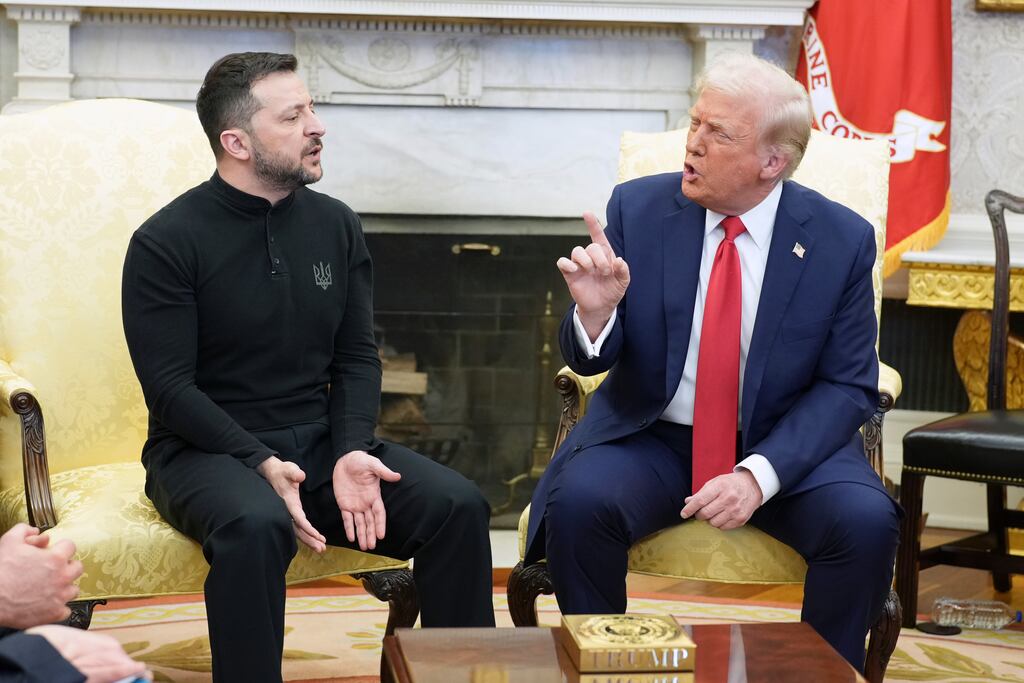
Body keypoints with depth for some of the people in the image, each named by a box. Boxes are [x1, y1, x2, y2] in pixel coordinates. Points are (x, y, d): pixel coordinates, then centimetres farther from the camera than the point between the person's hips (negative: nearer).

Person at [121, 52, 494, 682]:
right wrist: (261, 463, -24)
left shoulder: (336, 225, 8)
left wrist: (351, 452, -11)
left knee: (459, 506, -17)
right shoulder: (165, 243, -7)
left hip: (318, 441, 5)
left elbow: (358, 359, 7)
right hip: (206, 451, -5)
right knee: (256, 525, -39)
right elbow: (170, 387, -11)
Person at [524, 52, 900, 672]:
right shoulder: (639, 208, -5)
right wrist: (595, 313, -26)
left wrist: (760, 473, -21)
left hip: (785, 444, 0)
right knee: (578, 502, -29)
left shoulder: (843, 240, -7)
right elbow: (592, 360, 0)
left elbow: (849, 387, -5)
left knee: (867, 522, -28)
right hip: (650, 435, 1)